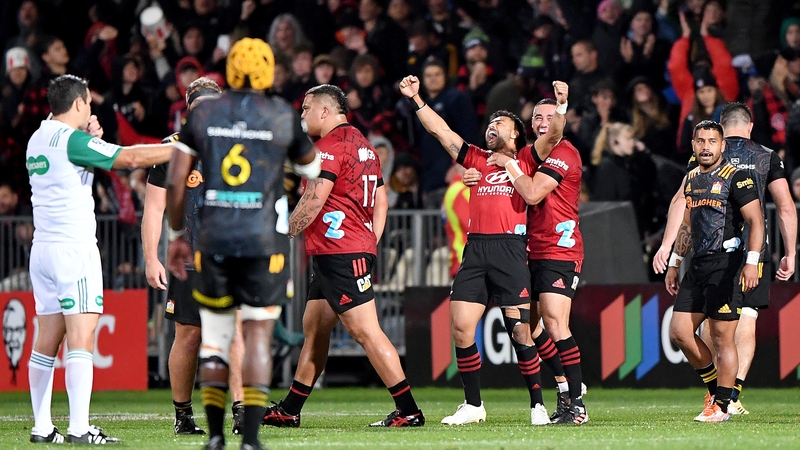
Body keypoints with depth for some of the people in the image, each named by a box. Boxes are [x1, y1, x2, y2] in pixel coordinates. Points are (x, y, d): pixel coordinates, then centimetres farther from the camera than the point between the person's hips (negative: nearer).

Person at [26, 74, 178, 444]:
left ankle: (42, 427, 7)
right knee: (81, 340, -11)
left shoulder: (37, 140, 14)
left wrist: (89, 138, 14)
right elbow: (131, 158, -14)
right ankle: (79, 428, -18)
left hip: (42, 248, 8)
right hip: (73, 247, -8)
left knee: (47, 341, 8)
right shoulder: (71, 139, -11)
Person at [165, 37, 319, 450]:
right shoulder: (283, 117, 0)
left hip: (214, 239, 2)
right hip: (264, 241, -2)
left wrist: (176, 235, 15)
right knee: (258, 335, 2)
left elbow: (175, 182, 2)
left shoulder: (203, 114, 4)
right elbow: (311, 167, 19)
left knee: (215, 335, 12)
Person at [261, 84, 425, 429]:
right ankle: (288, 411, 20)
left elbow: (313, 203, -16)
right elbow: (380, 201, 21)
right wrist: (370, 242, 20)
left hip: (338, 253, -11)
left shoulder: (330, 145, -11)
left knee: (365, 331, -11)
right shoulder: (364, 146, 19)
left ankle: (408, 411, -13)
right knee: (314, 327, 15)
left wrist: (280, 235, -6)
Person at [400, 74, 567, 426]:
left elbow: (553, 135, -2)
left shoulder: (525, 161, 11)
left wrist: (561, 105, -19)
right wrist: (415, 99, 19)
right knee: (461, 328, -3)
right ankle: (473, 405, 7)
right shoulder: (476, 159, 21)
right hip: (475, 250, 4)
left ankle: (537, 405, 2)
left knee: (520, 331, -7)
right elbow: (441, 131, 23)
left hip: (510, 251, -4)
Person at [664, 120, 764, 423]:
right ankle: (715, 386, 18)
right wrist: (674, 264, 25)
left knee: (722, 337, -6)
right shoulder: (692, 179, 16)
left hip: (726, 262, -8)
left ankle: (721, 406, -1)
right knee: (679, 332, 4)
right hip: (699, 264, 8)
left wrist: (752, 262, -23)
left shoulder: (736, 178, -7)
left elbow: (756, 221, -12)